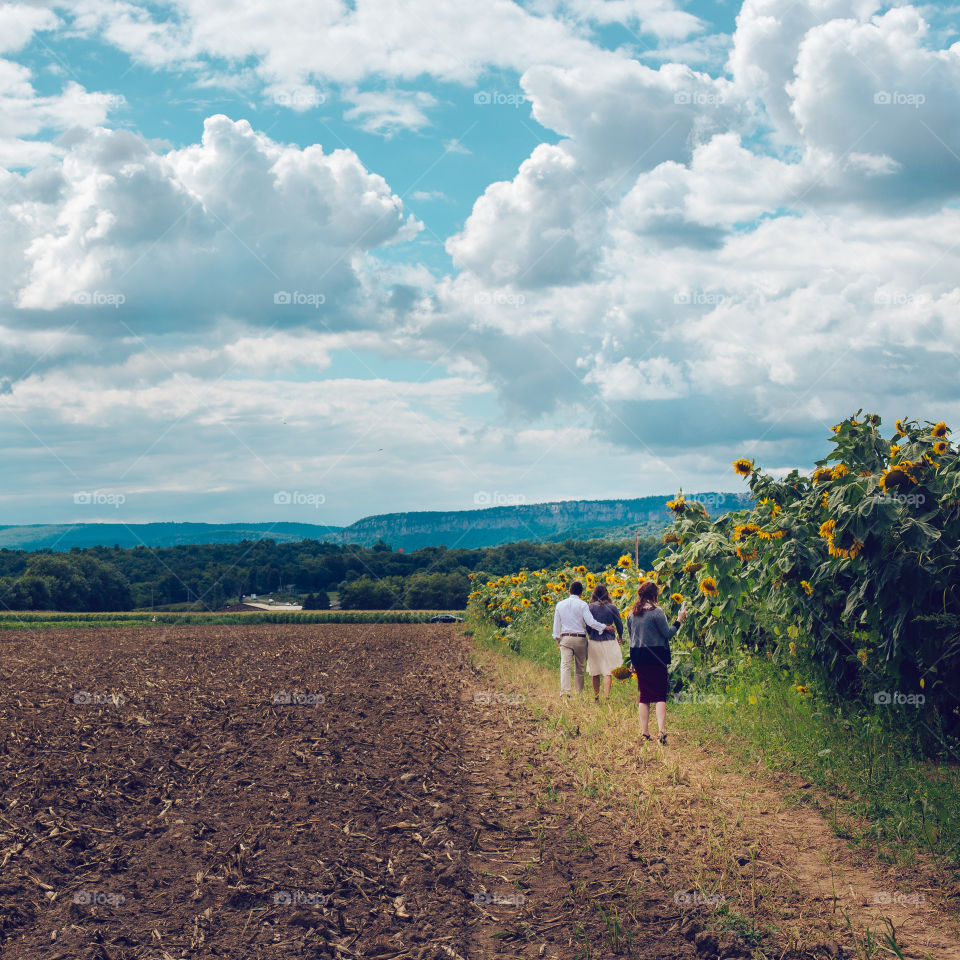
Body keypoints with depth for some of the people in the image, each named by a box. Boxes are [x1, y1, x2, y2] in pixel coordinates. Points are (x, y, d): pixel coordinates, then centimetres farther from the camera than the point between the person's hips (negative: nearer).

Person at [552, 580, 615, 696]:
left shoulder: (560, 604, 6)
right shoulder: (582, 605, -6)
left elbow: (556, 623, 11)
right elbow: (591, 622, -15)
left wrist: (557, 638, 19)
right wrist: (605, 627, -7)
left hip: (565, 638, 2)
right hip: (580, 638, -2)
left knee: (565, 666, -8)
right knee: (580, 668, 9)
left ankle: (564, 691, -25)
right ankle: (579, 693, 14)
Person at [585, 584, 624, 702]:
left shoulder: (591, 607, -4)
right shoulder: (612, 607, -4)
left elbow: (588, 626, -3)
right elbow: (619, 624, 4)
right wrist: (620, 637, 23)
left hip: (593, 642, 1)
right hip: (608, 642, -1)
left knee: (595, 672, 12)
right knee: (608, 671, 0)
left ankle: (596, 697, 19)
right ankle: (606, 696, -10)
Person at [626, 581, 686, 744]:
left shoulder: (632, 614, 8)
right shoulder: (656, 612, -11)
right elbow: (668, 634, -8)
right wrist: (679, 620, 6)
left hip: (638, 656, 5)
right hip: (656, 656, -5)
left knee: (644, 695, 10)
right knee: (660, 694, -3)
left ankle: (644, 732, 8)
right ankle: (661, 731, -15)